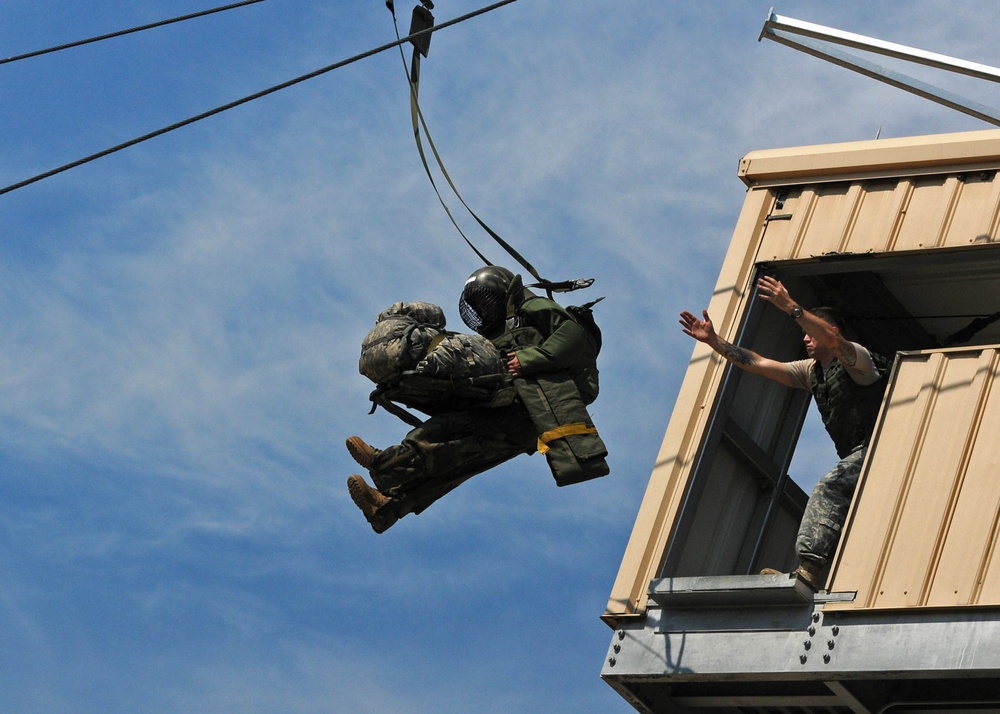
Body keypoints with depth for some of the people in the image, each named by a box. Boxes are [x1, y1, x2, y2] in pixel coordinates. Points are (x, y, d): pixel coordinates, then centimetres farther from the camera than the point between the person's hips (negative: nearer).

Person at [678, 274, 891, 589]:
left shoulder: (856, 357, -6)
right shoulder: (811, 371, 18)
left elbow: (832, 340, -30)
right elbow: (759, 364, 13)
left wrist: (791, 308, -38)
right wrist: (714, 341, 5)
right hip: (856, 457, 10)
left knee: (828, 488, -29)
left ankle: (809, 568, -41)